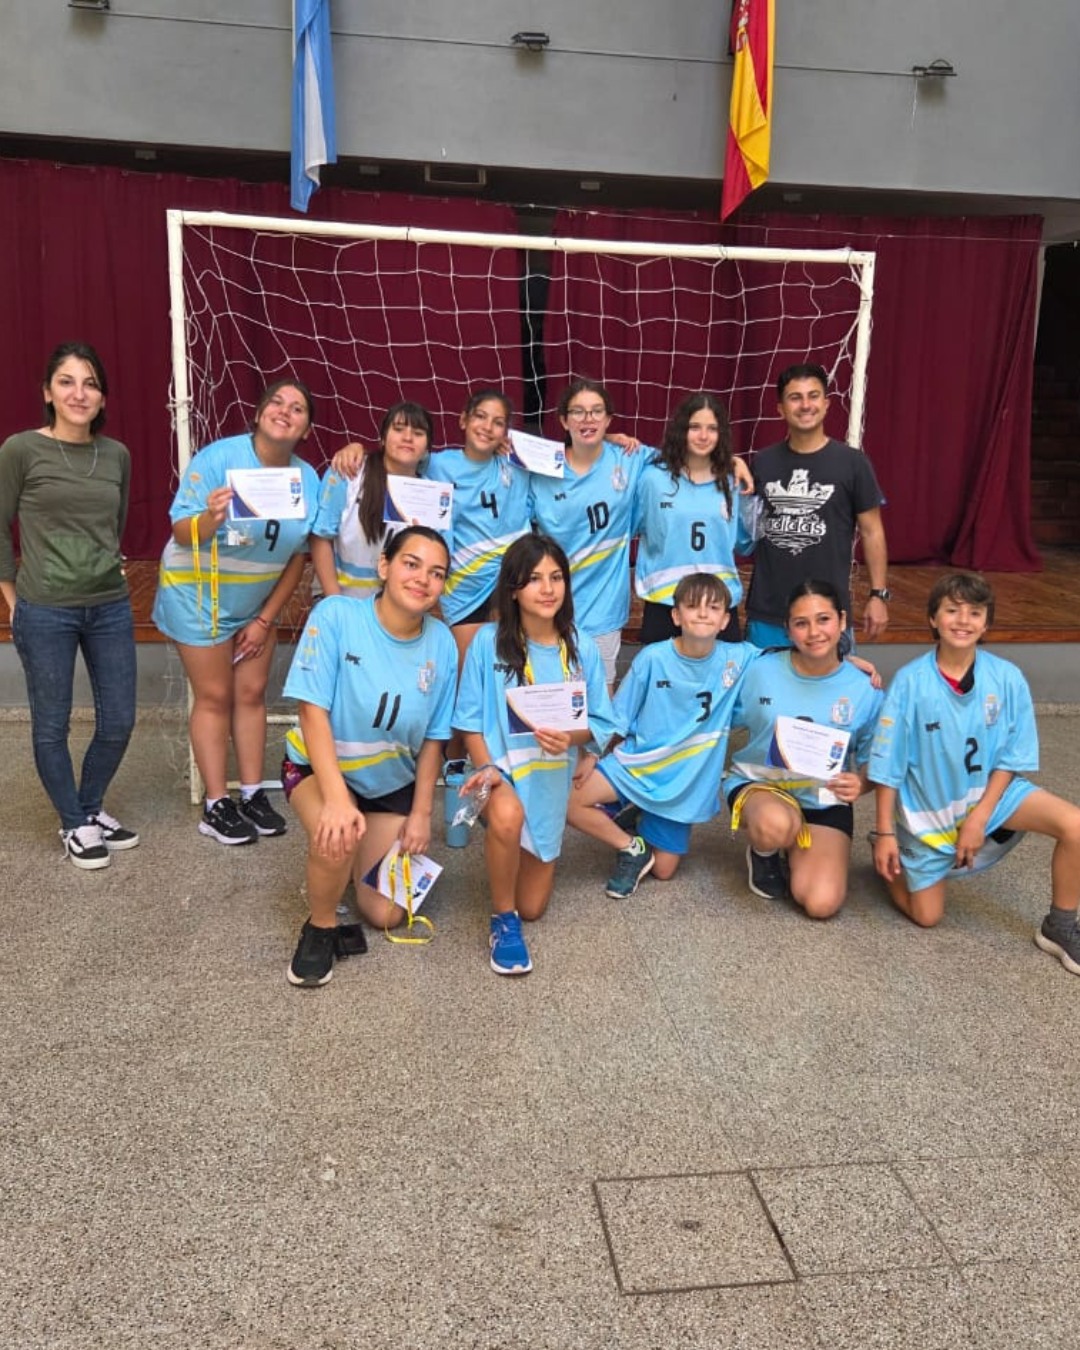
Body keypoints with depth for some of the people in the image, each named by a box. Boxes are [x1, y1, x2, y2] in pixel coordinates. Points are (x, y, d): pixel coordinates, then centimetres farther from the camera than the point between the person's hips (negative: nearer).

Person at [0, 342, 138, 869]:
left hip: (111, 608, 4)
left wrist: (109, 570, 12)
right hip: (45, 613, -4)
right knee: (51, 725, 7)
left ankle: (91, 807, 32)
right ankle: (74, 824, 26)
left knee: (119, 721, 9)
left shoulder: (117, 455, 4)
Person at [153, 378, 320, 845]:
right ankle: (216, 805, 10)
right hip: (200, 597, -4)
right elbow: (181, 531, -23)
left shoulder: (308, 479, -8)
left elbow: (298, 554, -1)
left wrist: (266, 618, -2)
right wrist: (209, 519, -46)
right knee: (215, 697, 1)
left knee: (252, 693, 9)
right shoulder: (218, 458, -21)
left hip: (257, 603, 5)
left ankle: (253, 794, 20)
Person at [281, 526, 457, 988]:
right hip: (321, 768, -3)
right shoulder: (335, 615, -24)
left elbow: (432, 738, -4)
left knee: (386, 916, 3)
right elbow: (313, 711, -25)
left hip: (394, 783, 3)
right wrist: (337, 798, -34)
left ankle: (370, 854, 37)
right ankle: (320, 928, -4)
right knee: (337, 839, -36)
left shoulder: (442, 644, -14)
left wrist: (421, 814, -2)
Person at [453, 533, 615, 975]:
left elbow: (599, 722, -2)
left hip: (551, 780, 3)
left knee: (533, 906, 8)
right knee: (508, 814, -41)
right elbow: (471, 719, -8)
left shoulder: (582, 649, -8)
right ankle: (502, 920, -14)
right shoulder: (489, 641, -13)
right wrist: (487, 768, -23)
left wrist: (569, 738, -23)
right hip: (501, 770, -3)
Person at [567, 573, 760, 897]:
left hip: (685, 781, 1)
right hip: (635, 763, -1)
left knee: (663, 871, 4)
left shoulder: (739, 659, -11)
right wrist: (593, 756, -5)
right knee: (567, 799, -20)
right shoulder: (652, 658, -13)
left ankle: (646, 822, 36)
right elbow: (619, 717, -3)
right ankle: (631, 846, 4)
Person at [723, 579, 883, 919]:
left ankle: (794, 850, 19)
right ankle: (763, 853, 2)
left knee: (821, 904, -18)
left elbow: (873, 764, -1)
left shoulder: (864, 690, -10)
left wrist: (860, 783, -24)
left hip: (825, 800, 1)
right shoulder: (760, 671, -11)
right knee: (776, 824, -40)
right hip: (758, 784, -1)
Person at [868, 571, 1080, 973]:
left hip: (989, 791, 2)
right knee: (926, 917, 6)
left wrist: (979, 818, -14)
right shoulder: (910, 681, -19)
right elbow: (888, 765, -13)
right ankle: (892, 857, 36)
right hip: (926, 808, -2)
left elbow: (1011, 759, -6)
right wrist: (886, 833, -11)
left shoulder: (1007, 678, -14)